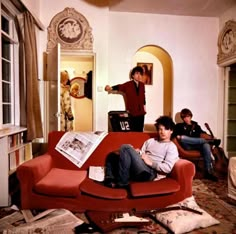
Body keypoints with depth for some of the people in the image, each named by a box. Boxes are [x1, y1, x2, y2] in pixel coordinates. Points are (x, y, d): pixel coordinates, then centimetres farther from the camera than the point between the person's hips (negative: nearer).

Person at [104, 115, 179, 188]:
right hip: (136, 169, 7)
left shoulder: (171, 147, 5)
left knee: (126, 148, -23)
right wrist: (137, 153, -3)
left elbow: (167, 168, -8)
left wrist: (150, 162, -12)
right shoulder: (150, 141, 25)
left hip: (149, 172, -7)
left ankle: (121, 182, -17)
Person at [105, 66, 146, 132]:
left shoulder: (142, 85, 7)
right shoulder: (128, 85, -6)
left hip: (141, 112, 4)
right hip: (132, 112, -4)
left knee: (140, 131, 8)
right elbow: (119, 87, -19)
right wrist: (111, 88, -38)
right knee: (133, 131, 0)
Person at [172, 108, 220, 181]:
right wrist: (178, 137, -16)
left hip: (197, 145, 2)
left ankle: (209, 171, -32)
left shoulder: (196, 126, 23)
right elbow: (173, 135, 5)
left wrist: (210, 137, -11)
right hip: (186, 146, -2)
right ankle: (210, 141, -28)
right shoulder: (179, 126, 17)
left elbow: (202, 134, 8)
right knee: (182, 138, -34)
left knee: (206, 145, -30)